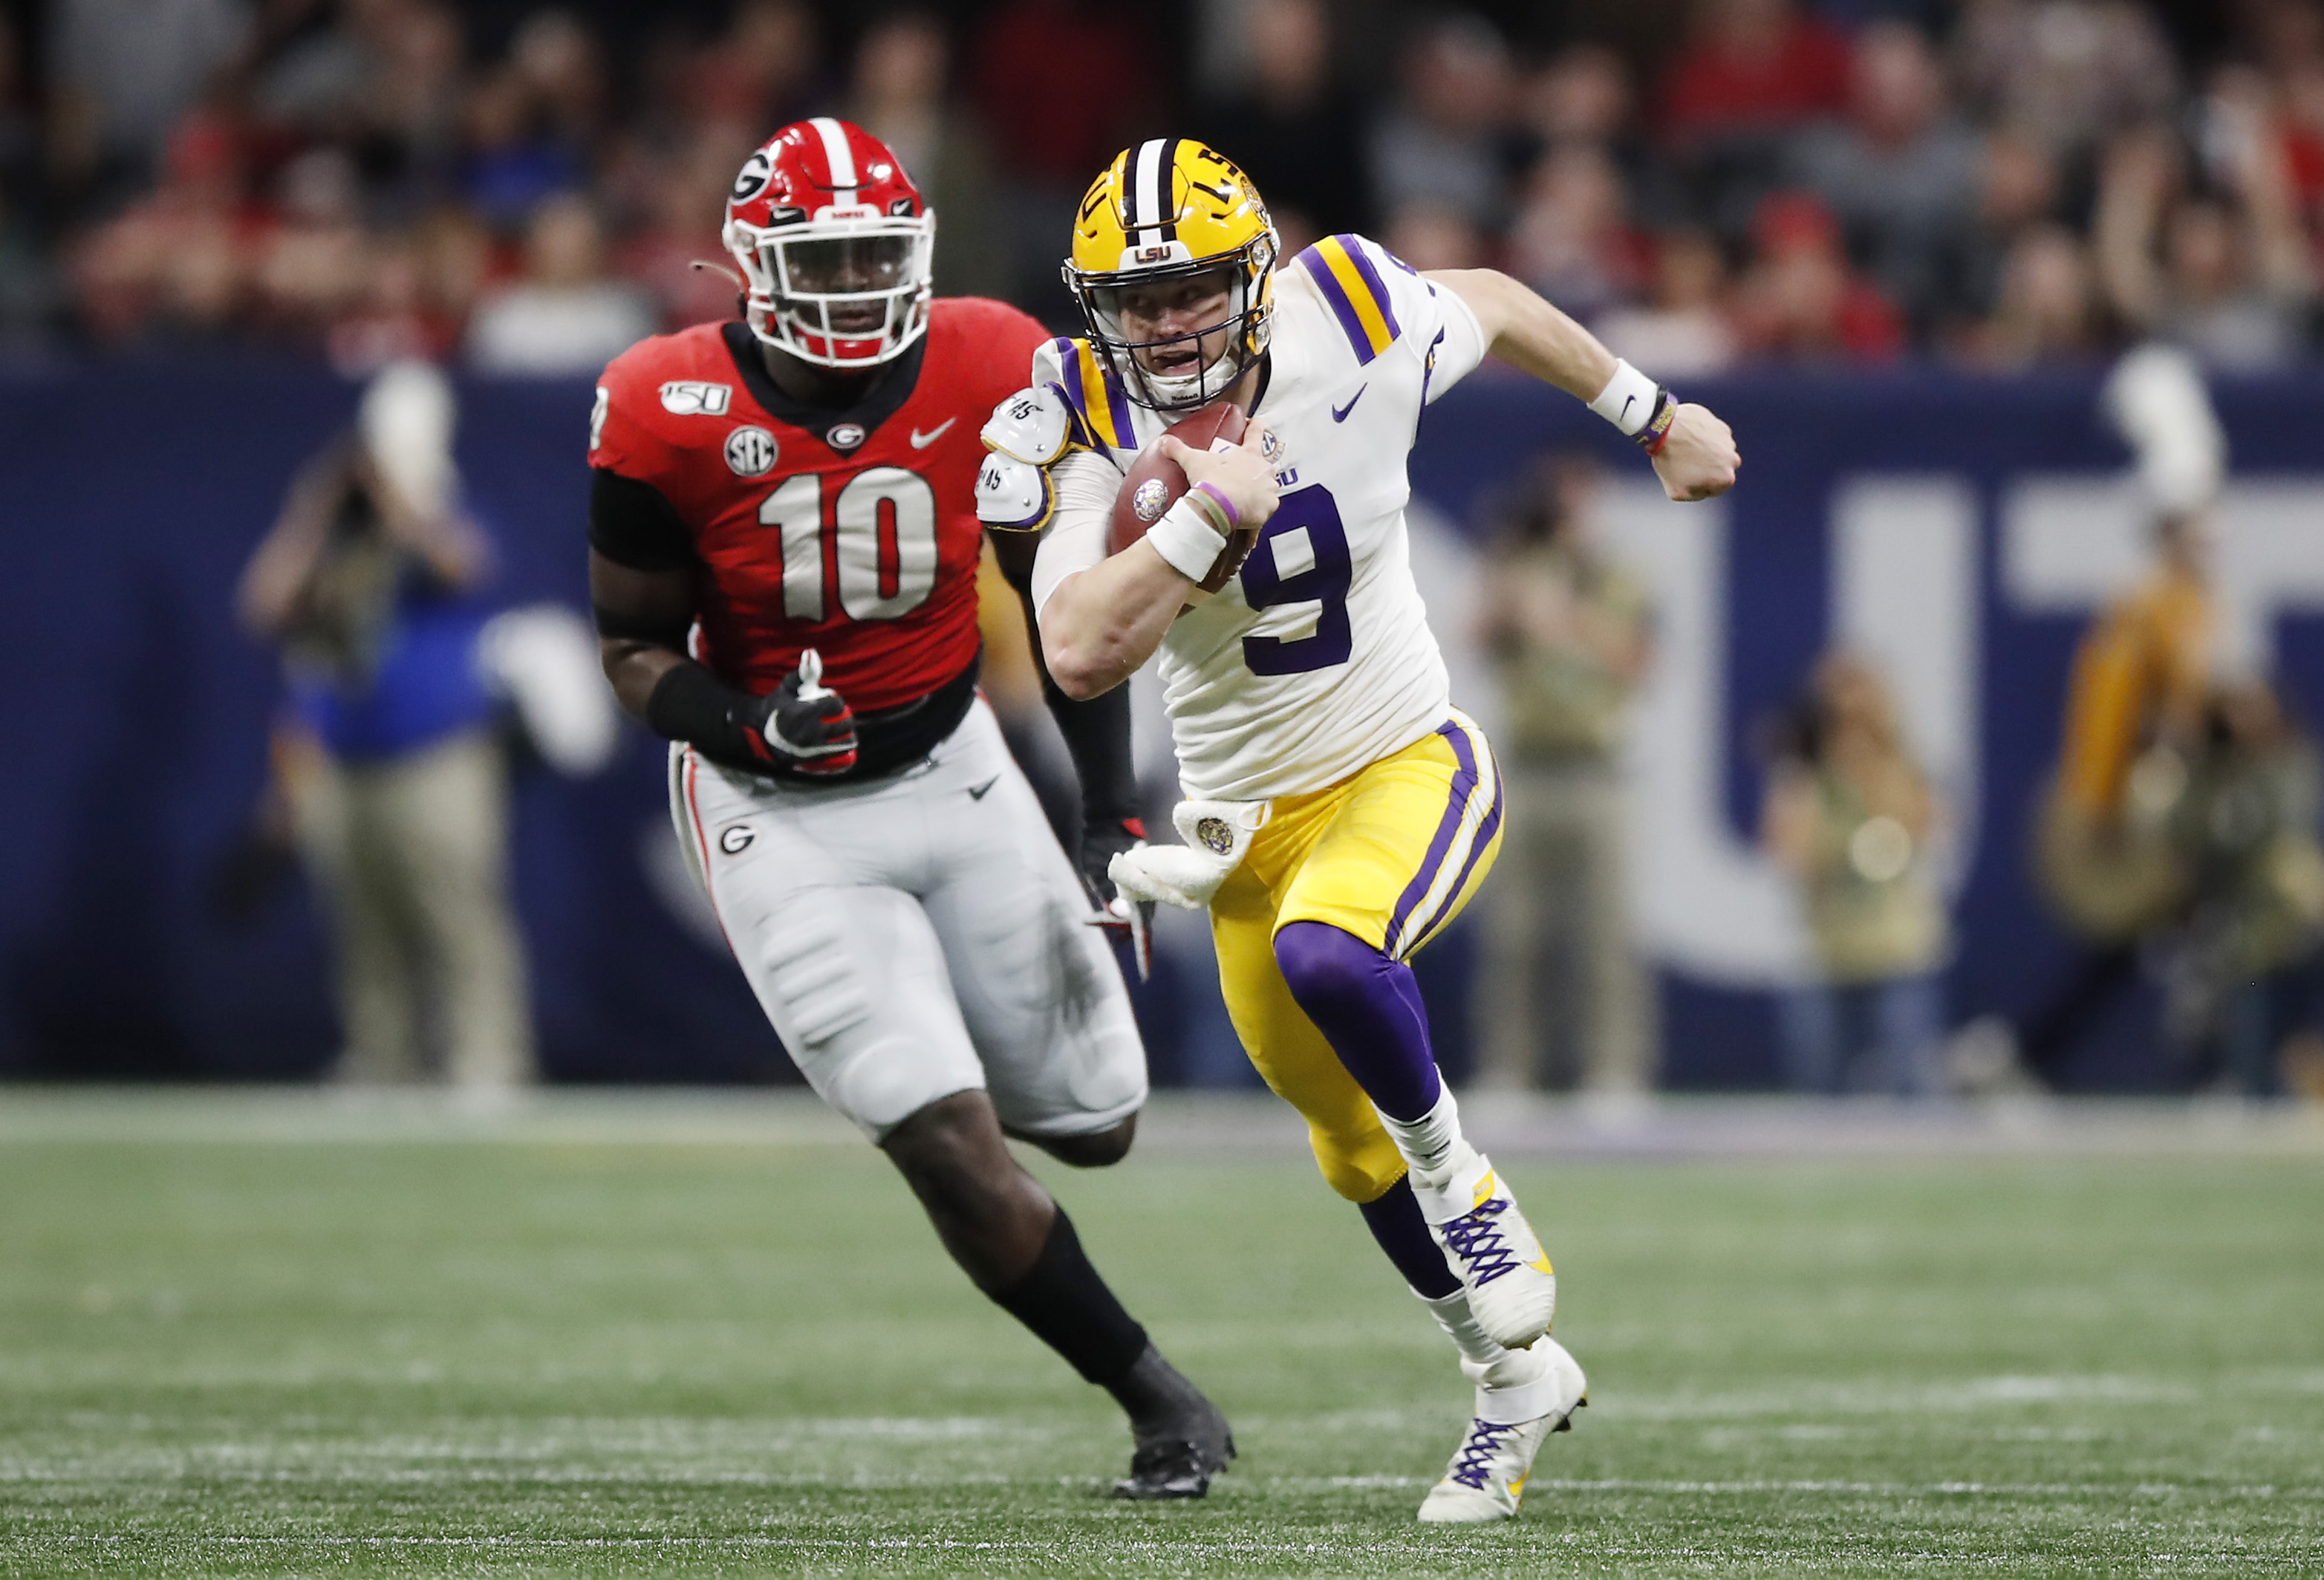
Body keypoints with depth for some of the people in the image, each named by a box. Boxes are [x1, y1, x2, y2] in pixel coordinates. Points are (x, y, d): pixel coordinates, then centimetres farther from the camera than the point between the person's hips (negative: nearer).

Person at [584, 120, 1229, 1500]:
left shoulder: (989, 376, -11)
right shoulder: (674, 418, -18)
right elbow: (635, 647, -7)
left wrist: (1115, 811, 1)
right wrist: (743, 726, -27)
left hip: (951, 767, 3)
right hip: (779, 816, -3)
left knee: (1093, 1126, 9)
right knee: (953, 1154, -15)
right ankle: (1161, 1402, 1)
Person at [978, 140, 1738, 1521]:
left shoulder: (1351, 341, -16)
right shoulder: (1093, 431, -15)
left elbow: (1491, 305, 7)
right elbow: (1080, 657, -28)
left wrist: (1657, 419, 19)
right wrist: (1205, 511, -35)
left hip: (1407, 770, -3)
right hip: (1252, 820, 3)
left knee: (1323, 955, -34)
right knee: (1352, 1143, 14)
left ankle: (1452, 1170, -5)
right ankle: (1518, 1376, 36)